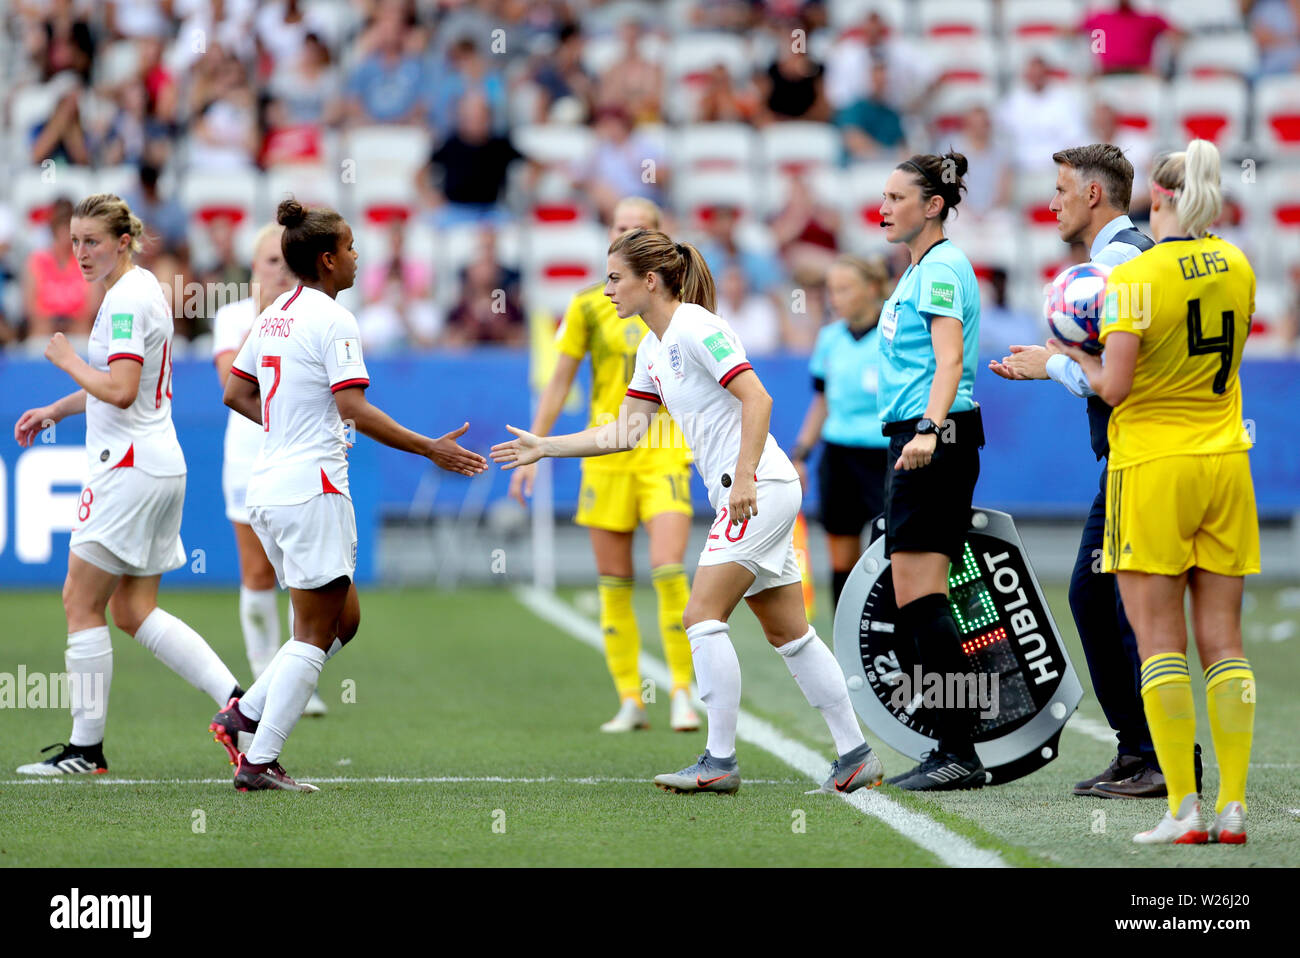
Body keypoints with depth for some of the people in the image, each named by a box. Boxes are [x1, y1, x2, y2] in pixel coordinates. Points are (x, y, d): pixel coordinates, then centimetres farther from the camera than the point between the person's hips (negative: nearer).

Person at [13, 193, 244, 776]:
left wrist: (66, 359, -11)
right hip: (161, 468, 10)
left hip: (129, 467, -10)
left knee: (81, 601, -2)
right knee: (132, 611, 10)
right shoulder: (141, 289, 15)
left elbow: (120, 391, -25)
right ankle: (235, 701, 1)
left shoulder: (126, 299, -16)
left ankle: (86, 748, 1)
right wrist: (54, 411, 25)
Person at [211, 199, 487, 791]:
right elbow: (355, 410, -21)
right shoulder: (332, 321, -13)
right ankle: (259, 760, -5)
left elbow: (237, 393, 21)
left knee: (344, 618, 16)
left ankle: (244, 715, 10)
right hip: (311, 487, -9)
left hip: (268, 488, 9)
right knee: (316, 635, -3)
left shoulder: (274, 315, 13)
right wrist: (430, 449, -18)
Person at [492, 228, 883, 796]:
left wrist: (745, 479, -25)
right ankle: (856, 757, 11)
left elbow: (757, 400, -19)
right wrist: (543, 447, 19)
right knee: (788, 633, 9)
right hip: (743, 494, 10)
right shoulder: (652, 350, 16)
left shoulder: (697, 328, -13)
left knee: (702, 617, -13)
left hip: (761, 488, -10)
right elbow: (625, 430, 20)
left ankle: (719, 762, -12)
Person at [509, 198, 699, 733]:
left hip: (665, 452, -1)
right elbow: (559, 383, 9)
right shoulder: (588, 305, 4)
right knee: (614, 585, 2)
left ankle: (683, 693, -5)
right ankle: (630, 702, 10)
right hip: (606, 453, 2)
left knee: (668, 572, -16)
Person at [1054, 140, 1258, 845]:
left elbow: (1114, 386, -15)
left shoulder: (1137, 277, -13)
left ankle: (1184, 809, -6)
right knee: (1222, 640, 6)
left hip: (1152, 465, -5)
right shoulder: (1238, 269, 5)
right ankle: (1232, 806, 2)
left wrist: (1080, 358, 4)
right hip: (1225, 464, 5)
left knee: (1160, 644, -2)